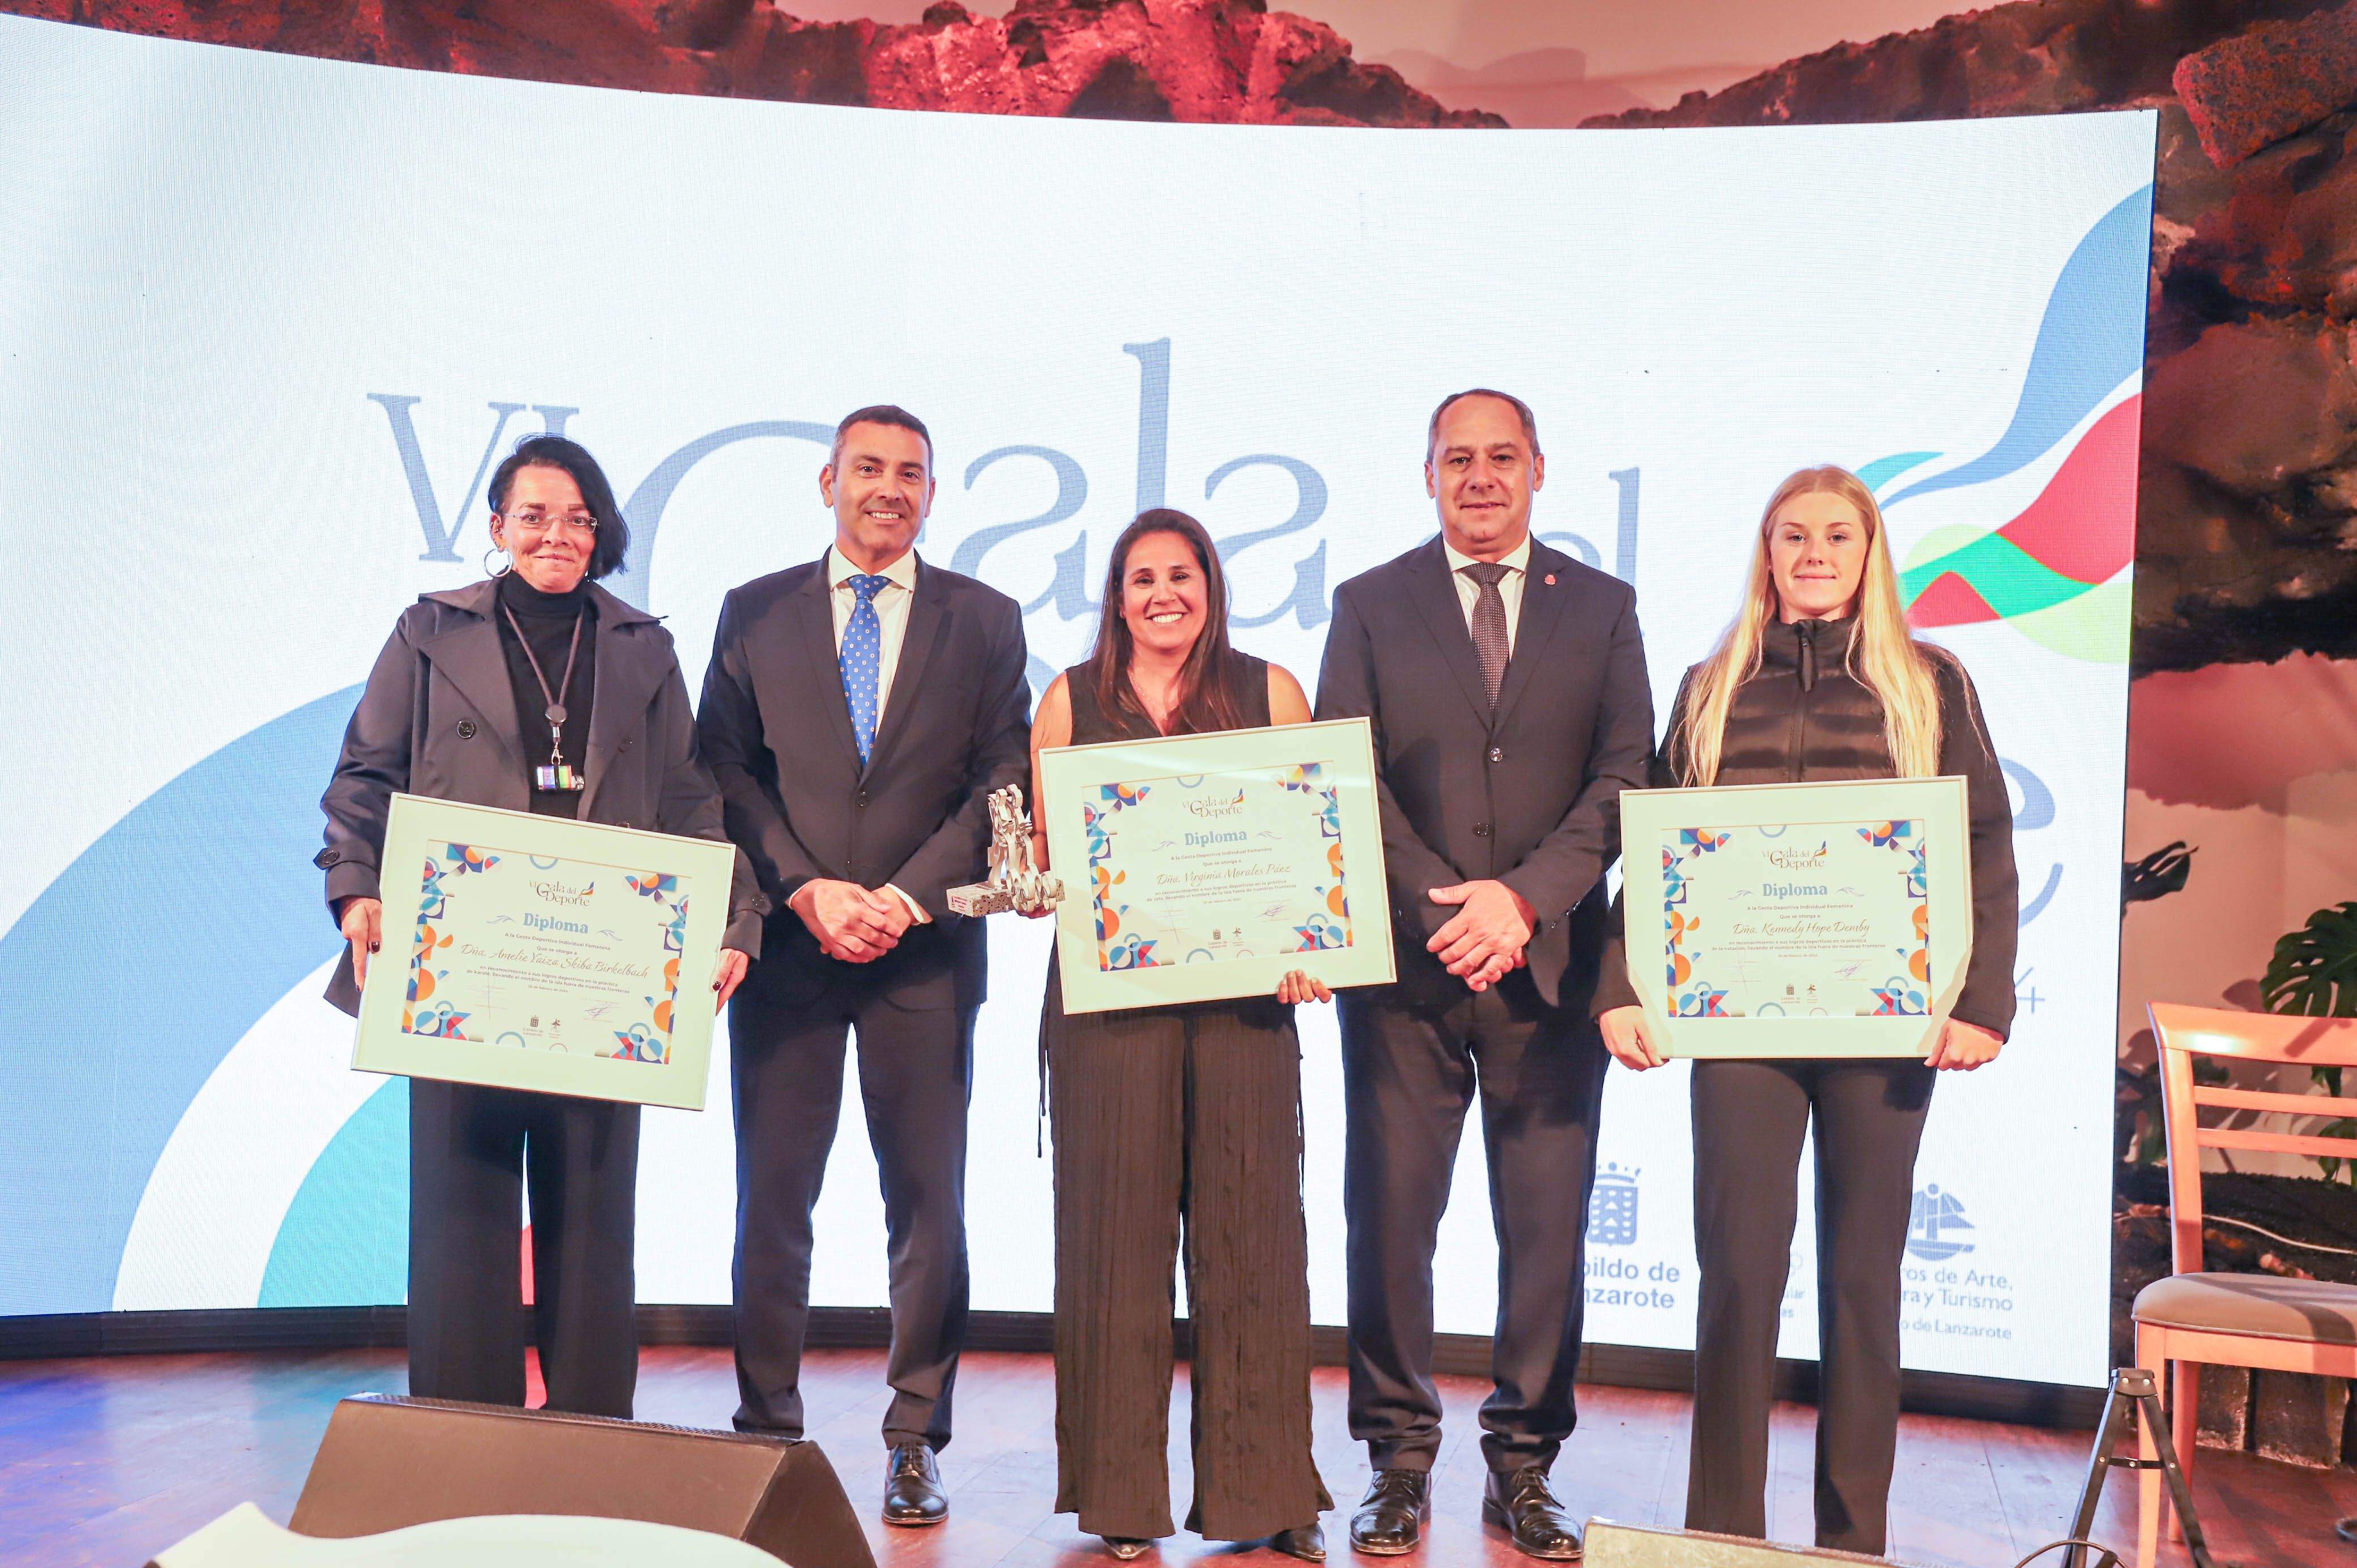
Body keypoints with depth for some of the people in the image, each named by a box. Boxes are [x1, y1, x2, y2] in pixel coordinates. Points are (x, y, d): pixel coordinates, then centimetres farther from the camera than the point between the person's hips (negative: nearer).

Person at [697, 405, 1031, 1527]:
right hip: (786, 943, 1)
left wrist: (906, 897, -9)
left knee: (928, 1202, 3)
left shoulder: (985, 621, 7)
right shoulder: (755, 613, 9)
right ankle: (766, 1430, 19)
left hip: (926, 950, 0)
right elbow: (726, 773, 4)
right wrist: (809, 890, -8)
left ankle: (915, 1441, 15)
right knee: (771, 1201, 6)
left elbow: (1001, 783, 1)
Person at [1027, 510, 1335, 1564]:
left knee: (1249, 1226, 1)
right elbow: (1040, 849, 12)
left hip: (1244, 991, 0)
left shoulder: (1268, 692, 10)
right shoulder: (1072, 700, 11)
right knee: (1115, 1225, 2)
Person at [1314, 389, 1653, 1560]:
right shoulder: (1369, 606, 9)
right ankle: (1398, 1463, 17)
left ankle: (1523, 1470, 19)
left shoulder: (1601, 608, 11)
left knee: (1548, 1226, 4)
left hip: (1549, 961, 1)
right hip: (1405, 966, 0)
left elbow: (1625, 779, 1)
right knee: (1390, 1215, 3)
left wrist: (1525, 899, -12)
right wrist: (1438, 906, -12)